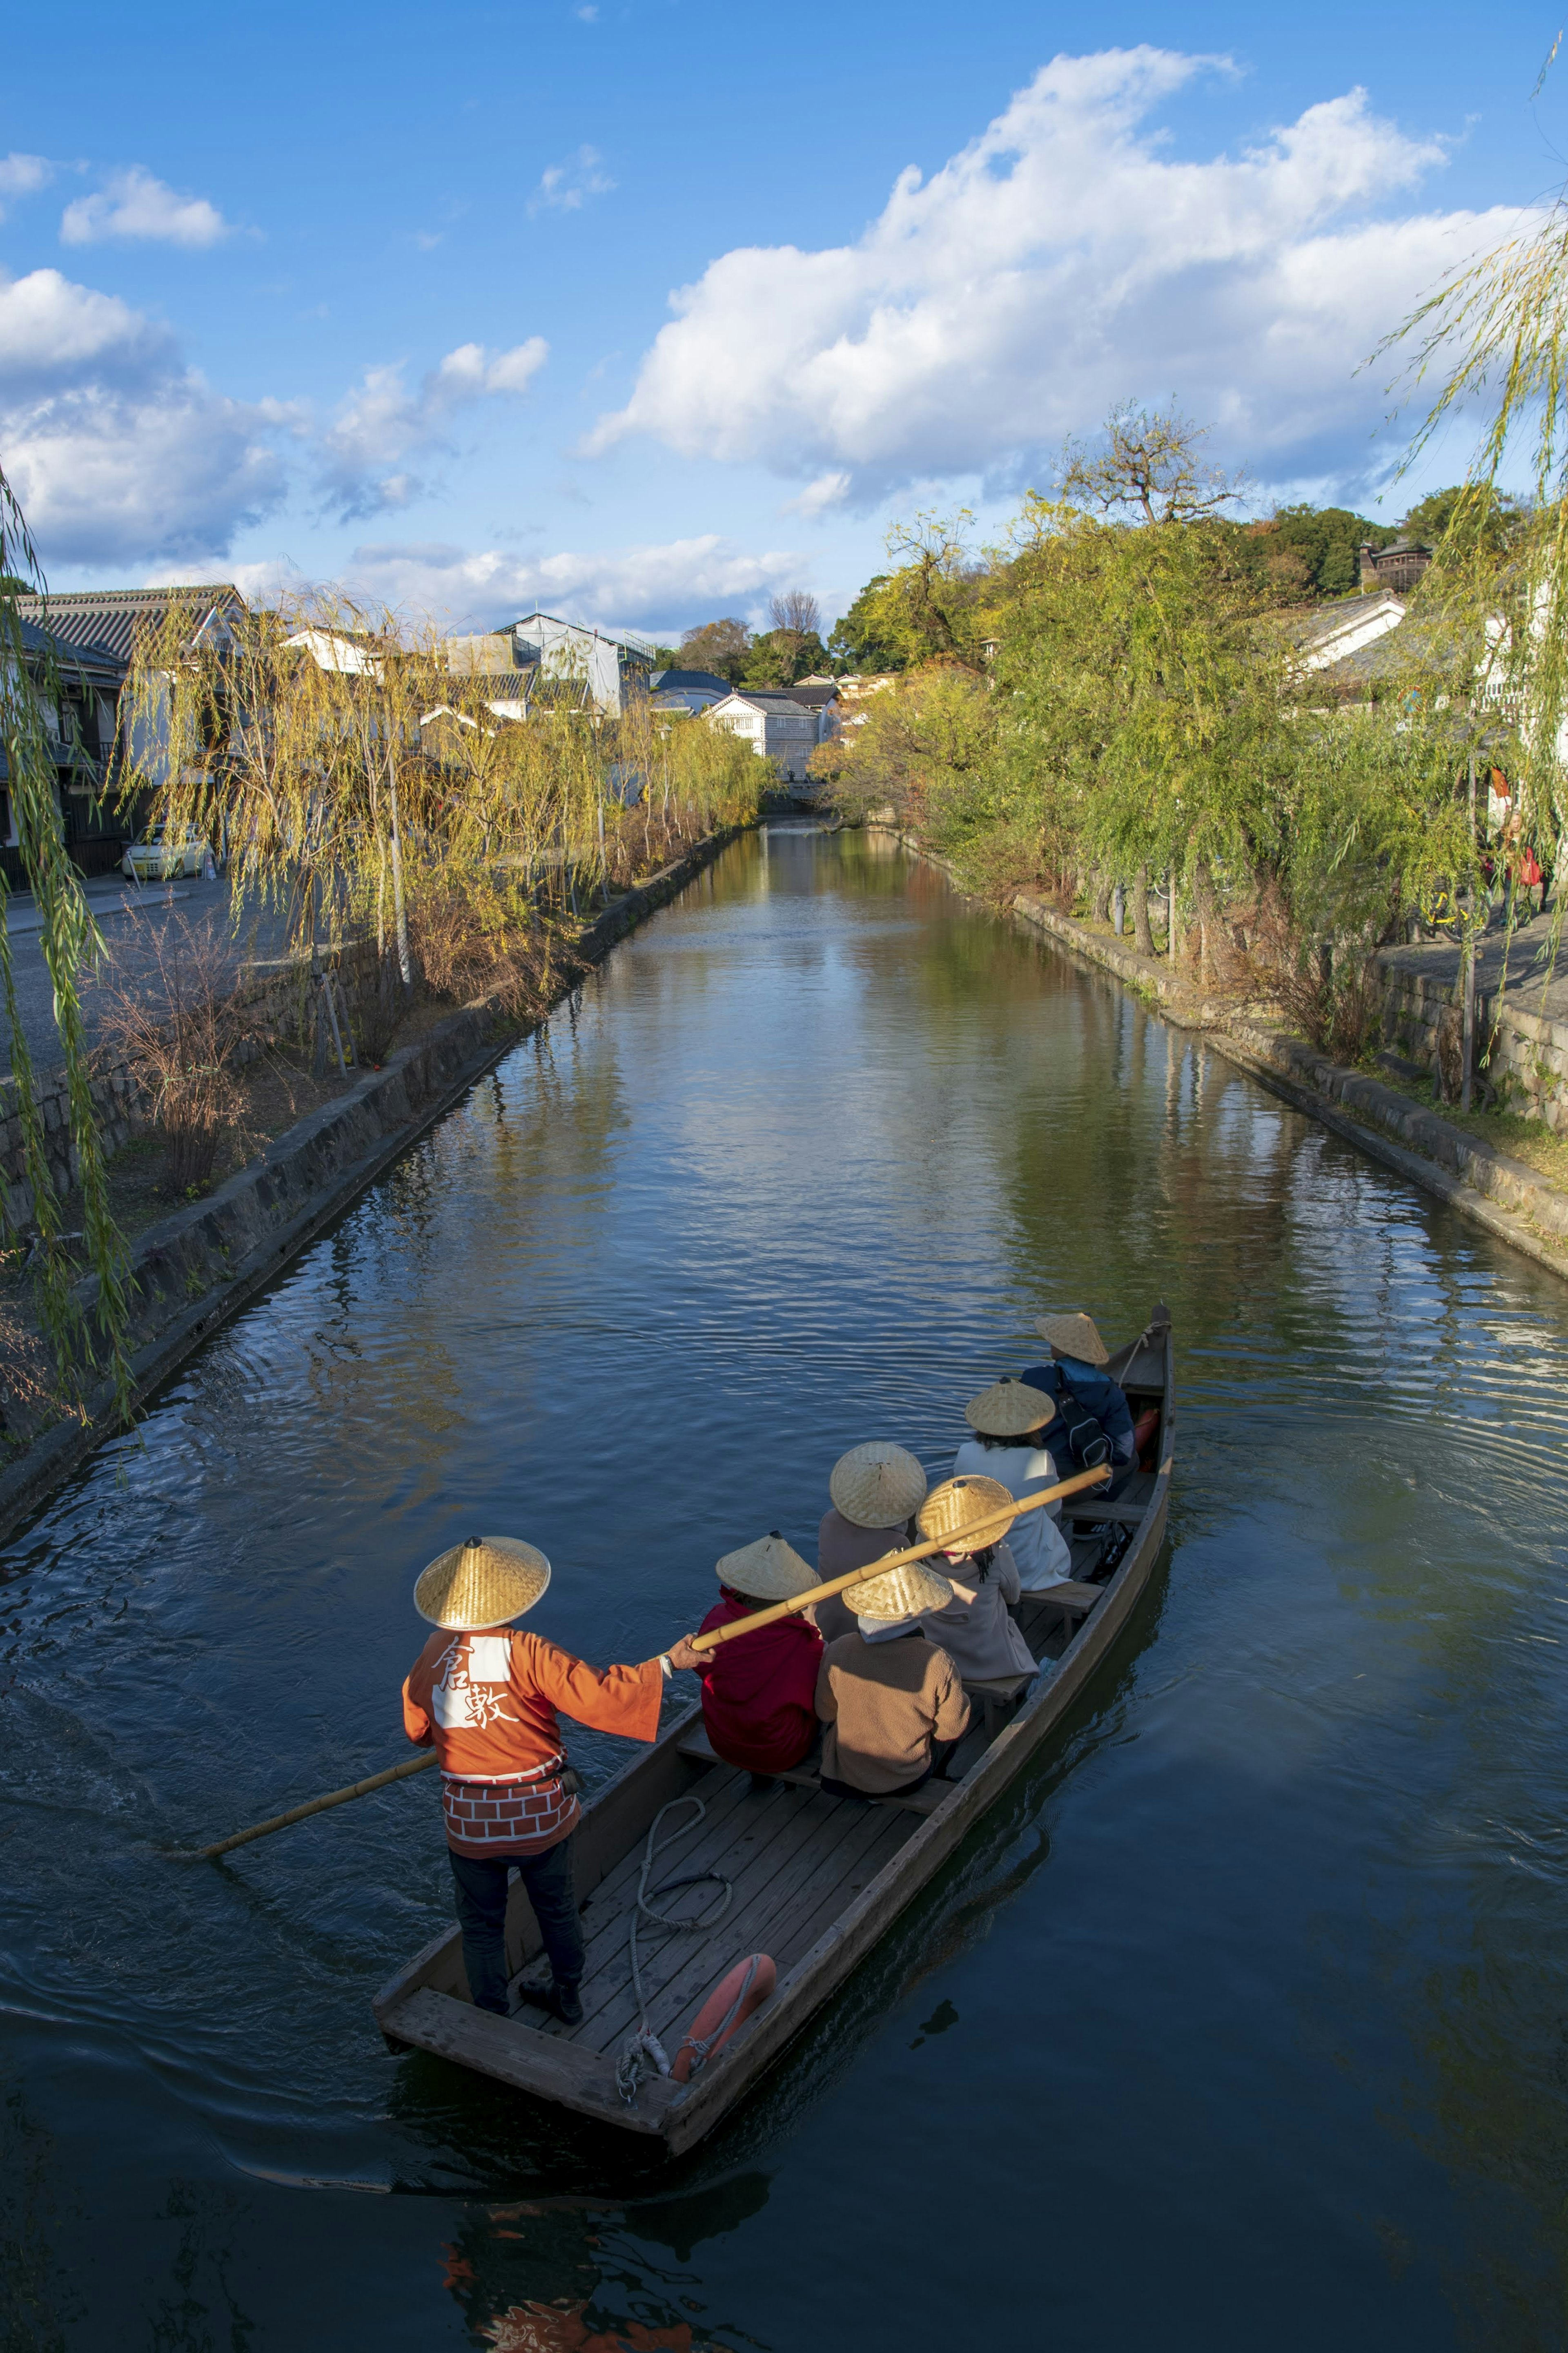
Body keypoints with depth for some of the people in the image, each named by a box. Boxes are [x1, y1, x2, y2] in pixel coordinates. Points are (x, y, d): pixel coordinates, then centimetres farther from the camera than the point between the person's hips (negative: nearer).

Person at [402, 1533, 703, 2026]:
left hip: (469, 1820, 1)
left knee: (481, 1923, 21)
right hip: (541, 1814, -1)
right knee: (557, 1908, 23)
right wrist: (667, 1663, -18)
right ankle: (568, 1998, 43)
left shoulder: (431, 1657, -10)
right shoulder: (525, 1652, -22)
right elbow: (597, 1696, -27)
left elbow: (418, 1731, 6)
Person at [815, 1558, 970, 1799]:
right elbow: (952, 1729, -11)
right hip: (909, 1781, -1)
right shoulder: (937, 1663, -28)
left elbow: (826, 1713, -5)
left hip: (844, 1778, 1)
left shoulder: (837, 1653, -24)